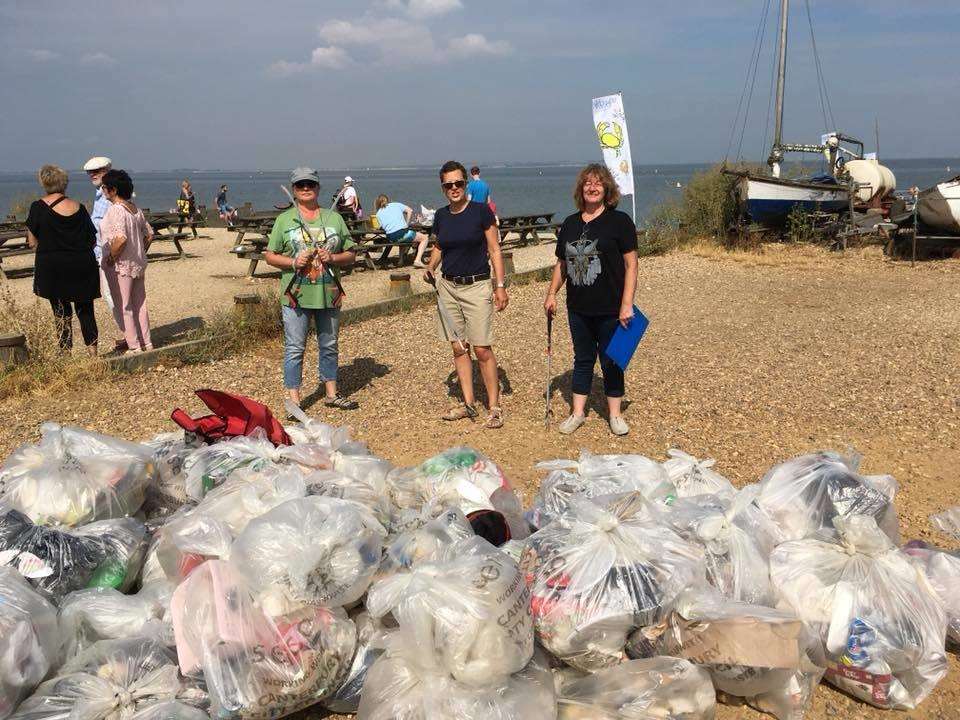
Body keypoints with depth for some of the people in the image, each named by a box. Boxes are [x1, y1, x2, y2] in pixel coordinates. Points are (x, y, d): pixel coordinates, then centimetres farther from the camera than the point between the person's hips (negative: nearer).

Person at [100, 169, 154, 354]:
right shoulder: (135, 208, 7)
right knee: (140, 304, 15)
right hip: (139, 264, 8)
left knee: (124, 307, 2)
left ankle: (134, 347, 7)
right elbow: (149, 234, 13)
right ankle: (146, 343, 21)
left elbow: (121, 239, -29)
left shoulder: (116, 210, -18)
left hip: (121, 265, -8)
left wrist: (110, 259, -17)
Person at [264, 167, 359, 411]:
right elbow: (270, 255, 3)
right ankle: (293, 400, 8)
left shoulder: (334, 218, 9)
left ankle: (331, 393, 28)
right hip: (296, 295, -3)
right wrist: (293, 262, -14)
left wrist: (333, 258, -10)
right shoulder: (284, 220, 3)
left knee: (329, 346, 14)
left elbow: (351, 254, 10)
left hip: (329, 295, 3)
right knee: (295, 348, 0)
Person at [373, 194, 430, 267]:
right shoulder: (396, 205, 15)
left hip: (390, 238, 4)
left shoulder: (378, 214, 17)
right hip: (402, 233, -4)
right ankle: (418, 260, -6)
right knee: (425, 238, 10)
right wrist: (407, 224, 10)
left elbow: (382, 226, 9)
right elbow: (410, 210, 5)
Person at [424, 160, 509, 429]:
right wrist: (430, 266, 2)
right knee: (459, 348, 8)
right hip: (448, 287, 5)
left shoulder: (481, 211, -6)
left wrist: (500, 285, -10)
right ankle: (468, 404, 17)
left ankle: (495, 407, 2)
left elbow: (494, 250, -4)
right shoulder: (441, 216, 7)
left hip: (477, 287, -5)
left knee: (482, 349, -8)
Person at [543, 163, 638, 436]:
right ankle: (578, 412, 24)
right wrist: (551, 293, 7)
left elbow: (631, 264, -8)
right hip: (578, 308, 4)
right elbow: (562, 264, 17)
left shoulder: (619, 221, -6)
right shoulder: (570, 224, 8)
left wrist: (627, 303, -14)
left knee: (611, 361, 7)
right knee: (582, 360, 14)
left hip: (610, 309, -4)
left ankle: (615, 414, 21)